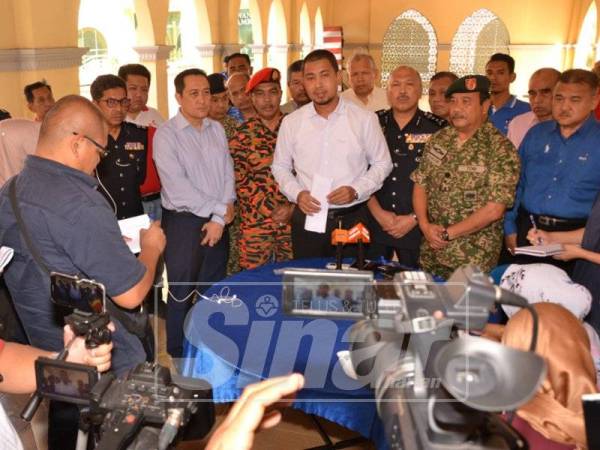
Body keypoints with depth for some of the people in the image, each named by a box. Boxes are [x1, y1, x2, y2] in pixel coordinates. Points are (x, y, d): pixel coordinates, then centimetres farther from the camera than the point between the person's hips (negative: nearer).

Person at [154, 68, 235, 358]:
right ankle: (179, 356, 22)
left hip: (218, 222, 5)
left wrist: (219, 219, -7)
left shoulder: (217, 130, 9)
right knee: (182, 292, 5)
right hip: (183, 221, -5)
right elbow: (176, 187, -17)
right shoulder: (166, 134, -9)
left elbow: (227, 173, 5)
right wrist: (218, 208, -13)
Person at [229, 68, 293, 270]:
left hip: (293, 220, 1)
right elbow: (240, 180, -3)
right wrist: (270, 210, -10)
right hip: (255, 222, -1)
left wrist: (291, 207, -9)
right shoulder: (243, 133, 1)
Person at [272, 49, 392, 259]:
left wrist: (356, 190, -10)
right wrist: (297, 193, -7)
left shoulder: (365, 119, -3)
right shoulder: (291, 122, 2)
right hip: (307, 218, 1)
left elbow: (382, 163, 5)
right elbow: (280, 166, 11)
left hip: (352, 218, -1)